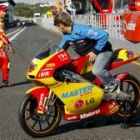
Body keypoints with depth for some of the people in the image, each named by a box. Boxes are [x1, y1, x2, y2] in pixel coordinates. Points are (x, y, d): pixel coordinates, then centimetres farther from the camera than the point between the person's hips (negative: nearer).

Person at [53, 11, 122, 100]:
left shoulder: (81, 30, -31)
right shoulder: (66, 36, -2)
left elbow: (104, 35, -34)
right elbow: (60, 49, 14)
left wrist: (95, 51, -29)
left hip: (102, 50, -9)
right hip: (87, 55, 9)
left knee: (97, 71, -35)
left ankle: (113, 85, -8)